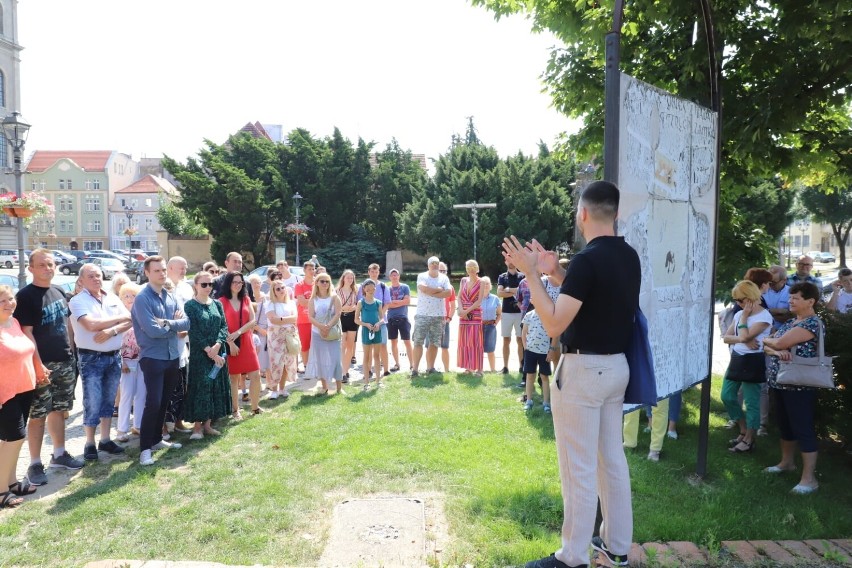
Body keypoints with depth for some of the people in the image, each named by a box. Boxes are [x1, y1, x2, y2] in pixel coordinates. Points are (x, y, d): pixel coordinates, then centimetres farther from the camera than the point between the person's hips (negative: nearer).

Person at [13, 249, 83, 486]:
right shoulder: (25, 296, -11)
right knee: (38, 415, 0)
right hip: (42, 364, -6)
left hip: (65, 362, 6)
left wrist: (71, 352, 13)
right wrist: (38, 365, -18)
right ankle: (35, 464, 10)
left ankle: (59, 455, 27)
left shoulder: (58, 291, 10)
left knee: (58, 410, 15)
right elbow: (26, 333, -14)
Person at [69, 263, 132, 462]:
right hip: (91, 358, -5)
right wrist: (118, 318, -11)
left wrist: (112, 331, -17)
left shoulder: (113, 298, 8)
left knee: (109, 401, 13)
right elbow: (91, 325, -22)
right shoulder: (77, 301, -8)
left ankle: (105, 440, 23)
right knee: (92, 403, -1)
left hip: (114, 356, 5)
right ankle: (90, 443, 13)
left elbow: (128, 322, 3)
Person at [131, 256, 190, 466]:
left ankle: (156, 439, 29)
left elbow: (186, 323, 1)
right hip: (153, 358, -7)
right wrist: (174, 325, -6)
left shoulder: (171, 296, 8)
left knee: (164, 402, 15)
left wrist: (167, 323, -15)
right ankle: (145, 448, 4)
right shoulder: (142, 298, -13)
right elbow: (152, 330, -21)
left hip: (173, 356, 7)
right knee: (153, 403, -7)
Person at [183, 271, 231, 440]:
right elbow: (194, 332, -12)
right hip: (199, 354, -5)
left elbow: (224, 326, 2)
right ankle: (197, 426, 6)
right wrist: (208, 351, -17)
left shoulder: (217, 304, 10)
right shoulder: (190, 306, -5)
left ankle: (207, 424, 18)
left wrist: (217, 345, -15)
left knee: (216, 387, 7)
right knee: (200, 387, -4)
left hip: (218, 352, 5)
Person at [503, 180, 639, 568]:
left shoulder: (587, 260, -21)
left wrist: (531, 274, -17)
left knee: (579, 468, 1)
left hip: (583, 370, -9)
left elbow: (554, 324, -21)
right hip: (616, 366, 9)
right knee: (612, 458, 17)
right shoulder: (629, 257, 7)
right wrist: (555, 272, 12)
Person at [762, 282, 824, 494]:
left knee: (803, 429, -3)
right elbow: (767, 344, 7)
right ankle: (787, 462, 36)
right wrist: (775, 351, -16)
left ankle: (809, 478, 4)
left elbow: (779, 343, -25)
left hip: (799, 386, -9)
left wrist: (768, 341, -2)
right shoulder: (791, 321, 13)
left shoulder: (812, 323, -16)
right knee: (784, 425, 20)